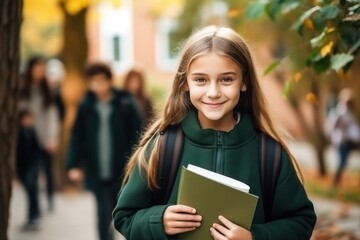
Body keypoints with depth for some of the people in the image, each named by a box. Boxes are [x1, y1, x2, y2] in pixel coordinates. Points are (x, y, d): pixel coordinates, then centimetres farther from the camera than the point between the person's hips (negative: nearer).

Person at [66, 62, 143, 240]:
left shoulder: (125, 103, -5)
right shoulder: (86, 106, 1)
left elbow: (137, 135, -5)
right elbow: (77, 138, 3)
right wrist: (74, 164, -4)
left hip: (122, 172, -1)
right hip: (97, 173, 1)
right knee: (104, 215, -1)